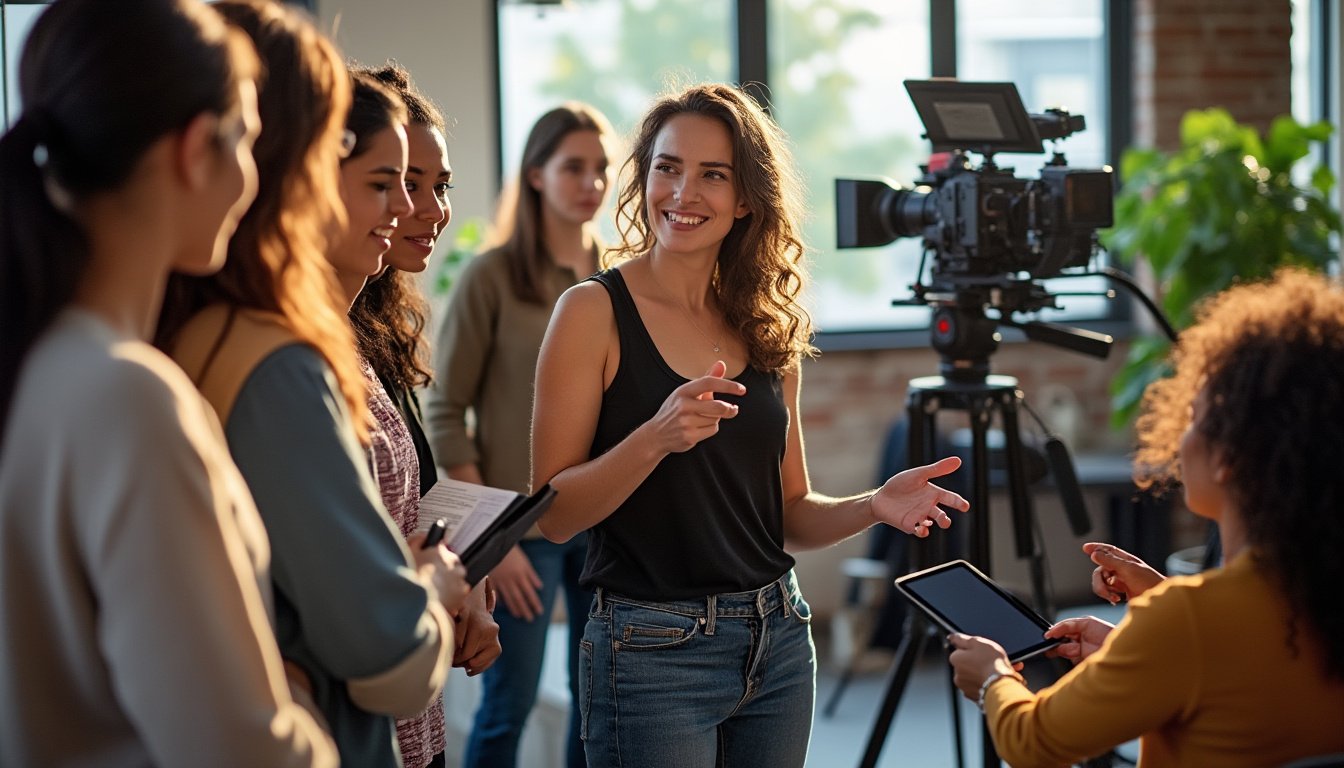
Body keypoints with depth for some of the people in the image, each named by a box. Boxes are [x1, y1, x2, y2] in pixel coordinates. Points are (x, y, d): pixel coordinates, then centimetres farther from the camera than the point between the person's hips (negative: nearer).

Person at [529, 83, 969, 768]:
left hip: (777, 643, 5)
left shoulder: (769, 327, 8)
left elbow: (787, 515, 13)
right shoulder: (594, 311, -7)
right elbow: (554, 515, -11)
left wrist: (873, 505, -6)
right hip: (653, 652, -5)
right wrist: (655, 438, -26)